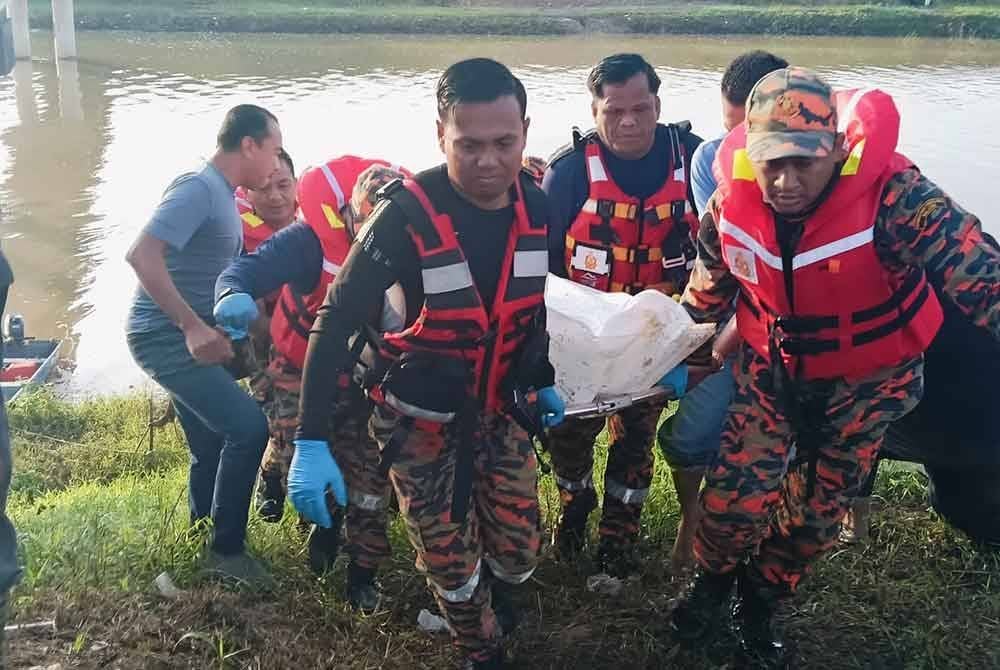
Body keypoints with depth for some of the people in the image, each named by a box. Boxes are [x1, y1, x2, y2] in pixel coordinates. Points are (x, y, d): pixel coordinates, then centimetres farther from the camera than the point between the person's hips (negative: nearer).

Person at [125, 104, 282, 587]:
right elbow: (141, 255, -30)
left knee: (212, 448, 16)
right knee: (247, 426, -16)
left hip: (185, 337, 10)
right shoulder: (198, 189, -18)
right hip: (165, 336, -10)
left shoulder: (221, 195, 11)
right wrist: (193, 326, -33)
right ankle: (226, 549, -2)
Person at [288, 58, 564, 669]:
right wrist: (312, 441, -26)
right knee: (451, 565, 2)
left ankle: (492, 596, 43)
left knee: (518, 554, 7)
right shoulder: (407, 214, -25)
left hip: (501, 410, 4)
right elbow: (336, 323, -22)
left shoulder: (534, 205, -9)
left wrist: (542, 380, 13)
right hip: (423, 419, -4)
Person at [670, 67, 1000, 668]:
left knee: (817, 511, 14)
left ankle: (760, 603, 42)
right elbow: (709, 286, -1)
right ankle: (713, 580, 32)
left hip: (866, 381, -1)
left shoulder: (892, 194, -35)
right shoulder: (733, 199, -21)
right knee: (736, 494, -3)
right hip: (773, 368, 1)